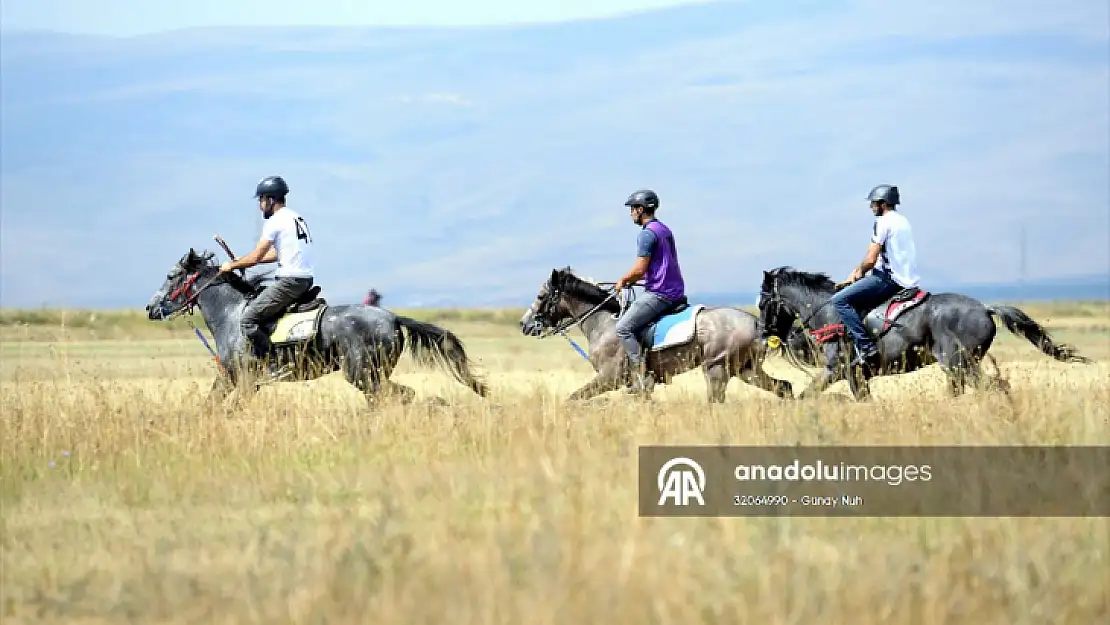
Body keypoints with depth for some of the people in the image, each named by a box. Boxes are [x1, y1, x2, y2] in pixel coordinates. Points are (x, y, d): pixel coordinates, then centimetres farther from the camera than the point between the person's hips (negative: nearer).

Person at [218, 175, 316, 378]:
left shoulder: (275, 221, -9)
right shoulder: (296, 217, 20)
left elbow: (255, 258, -10)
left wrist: (231, 265, 6)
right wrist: (241, 261, 26)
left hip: (289, 281, -10)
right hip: (306, 279, 10)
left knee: (248, 320, -11)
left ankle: (272, 368, -18)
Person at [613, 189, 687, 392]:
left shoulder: (647, 234, -14)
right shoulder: (665, 230, 18)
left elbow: (640, 269, -20)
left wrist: (623, 281, -2)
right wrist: (632, 279, 22)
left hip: (658, 293, -10)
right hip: (675, 291, 10)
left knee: (623, 328, -12)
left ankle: (641, 376, -19)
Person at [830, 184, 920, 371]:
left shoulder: (883, 222, -10)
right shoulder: (903, 221, 20)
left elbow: (870, 260, -15)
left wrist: (859, 271, 6)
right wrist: (858, 272, 18)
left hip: (889, 279, -10)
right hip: (908, 279, 10)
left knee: (840, 300, -11)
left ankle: (866, 347, -20)